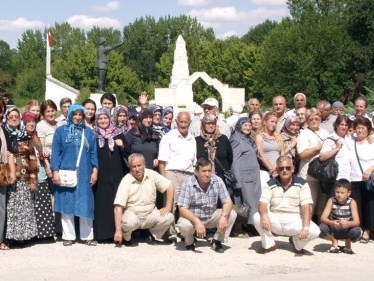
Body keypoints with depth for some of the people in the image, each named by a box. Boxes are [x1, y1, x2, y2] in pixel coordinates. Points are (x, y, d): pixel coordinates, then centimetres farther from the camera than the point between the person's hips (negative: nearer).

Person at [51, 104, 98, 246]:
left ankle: (87, 236, 9)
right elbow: (55, 152, 1)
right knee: (67, 203, 3)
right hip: (66, 173, -1)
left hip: (84, 174, 1)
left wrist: (95, 171, 1)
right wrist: (55, 171, -7)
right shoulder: (61, 131, 4)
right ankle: (68, 236, 11)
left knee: (85, 204, 2)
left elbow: (93, 153, 9)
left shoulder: (89, 132, 9)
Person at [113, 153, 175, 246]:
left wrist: (168, 207, -8)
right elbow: (118, 207, -20)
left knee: (169, 217, -22)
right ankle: (126, 237, -1)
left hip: (150, 213, 3)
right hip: (132, 214, -3)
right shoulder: (126, 181, -14)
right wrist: (118, 230, -27)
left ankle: (152, 235, 7)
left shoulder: (152, 175, -4)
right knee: (131, 222, -37)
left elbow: (170, 187, 3)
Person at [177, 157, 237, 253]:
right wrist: (197, 222, -39)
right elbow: (182, 209, -23)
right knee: (184, 225, -34)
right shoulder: (188, 183, -20)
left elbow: (227, 202, -12)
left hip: (211, 217, 3)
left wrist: (224, 216, -34)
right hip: (193, 217, -3)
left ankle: (217, 241, 0)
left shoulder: (217, 181, -12)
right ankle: (189, 242, 2)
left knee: (232, 214, -21)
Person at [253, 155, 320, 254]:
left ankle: (297, 243, 8)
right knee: (257, 217, -27)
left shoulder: (302, 184, -4)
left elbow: (306, 207, -13)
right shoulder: (270, 185, 1)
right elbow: (262, 203, -10)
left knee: (315, 231, -28)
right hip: (275, 220, 1)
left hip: (295, 221, -1)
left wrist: (306, 228, -28)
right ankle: (269, 244, -1)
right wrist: (264, 216, -34)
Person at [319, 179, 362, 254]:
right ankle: (334, 241, 3)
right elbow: (323, 218, -21)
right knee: (322, 227, -30)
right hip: (333, 230, 1)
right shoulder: (332, 201, -13)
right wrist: (332, 223, -43)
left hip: (347, 230, -1)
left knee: (357, 231, -33)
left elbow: (356, 221, -23)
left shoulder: (352, 202, -14)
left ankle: (348, 243, 4)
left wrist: (347, 223, -45)